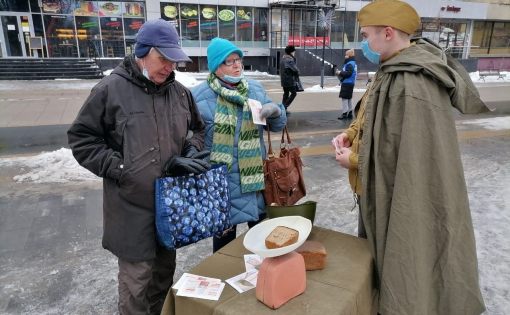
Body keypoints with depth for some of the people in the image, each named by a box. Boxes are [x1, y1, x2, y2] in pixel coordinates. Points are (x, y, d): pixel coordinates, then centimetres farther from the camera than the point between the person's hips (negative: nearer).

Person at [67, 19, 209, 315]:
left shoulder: (180, 92, 4)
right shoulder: (111, 90, -10)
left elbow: (198, 129, 19)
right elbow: (82, 138, -5)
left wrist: (190, 155, 0)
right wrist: (120, 169, -14)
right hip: (132, 206, -4)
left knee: (165, 269, 20)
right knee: (137, 278, 5)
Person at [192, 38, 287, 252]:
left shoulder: (256, 90, 5)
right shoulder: (199, 96, -9)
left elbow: (277, 126, 10)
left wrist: (275, 110, -11)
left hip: (256, 176, 5)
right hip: (221, 181, -4)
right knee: (224, 235, 11)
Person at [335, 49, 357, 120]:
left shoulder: (350, 64, -16)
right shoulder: (353, 63, 17)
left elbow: (348, 73, -25)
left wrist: (340, 72, -13)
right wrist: (341, 73, 10)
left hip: (347, 83, -11)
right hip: (351, 83, 11)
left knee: (344, 98, -6)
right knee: (349, 98, 15)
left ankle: (344, 113, -5)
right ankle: (350, 113, 21)